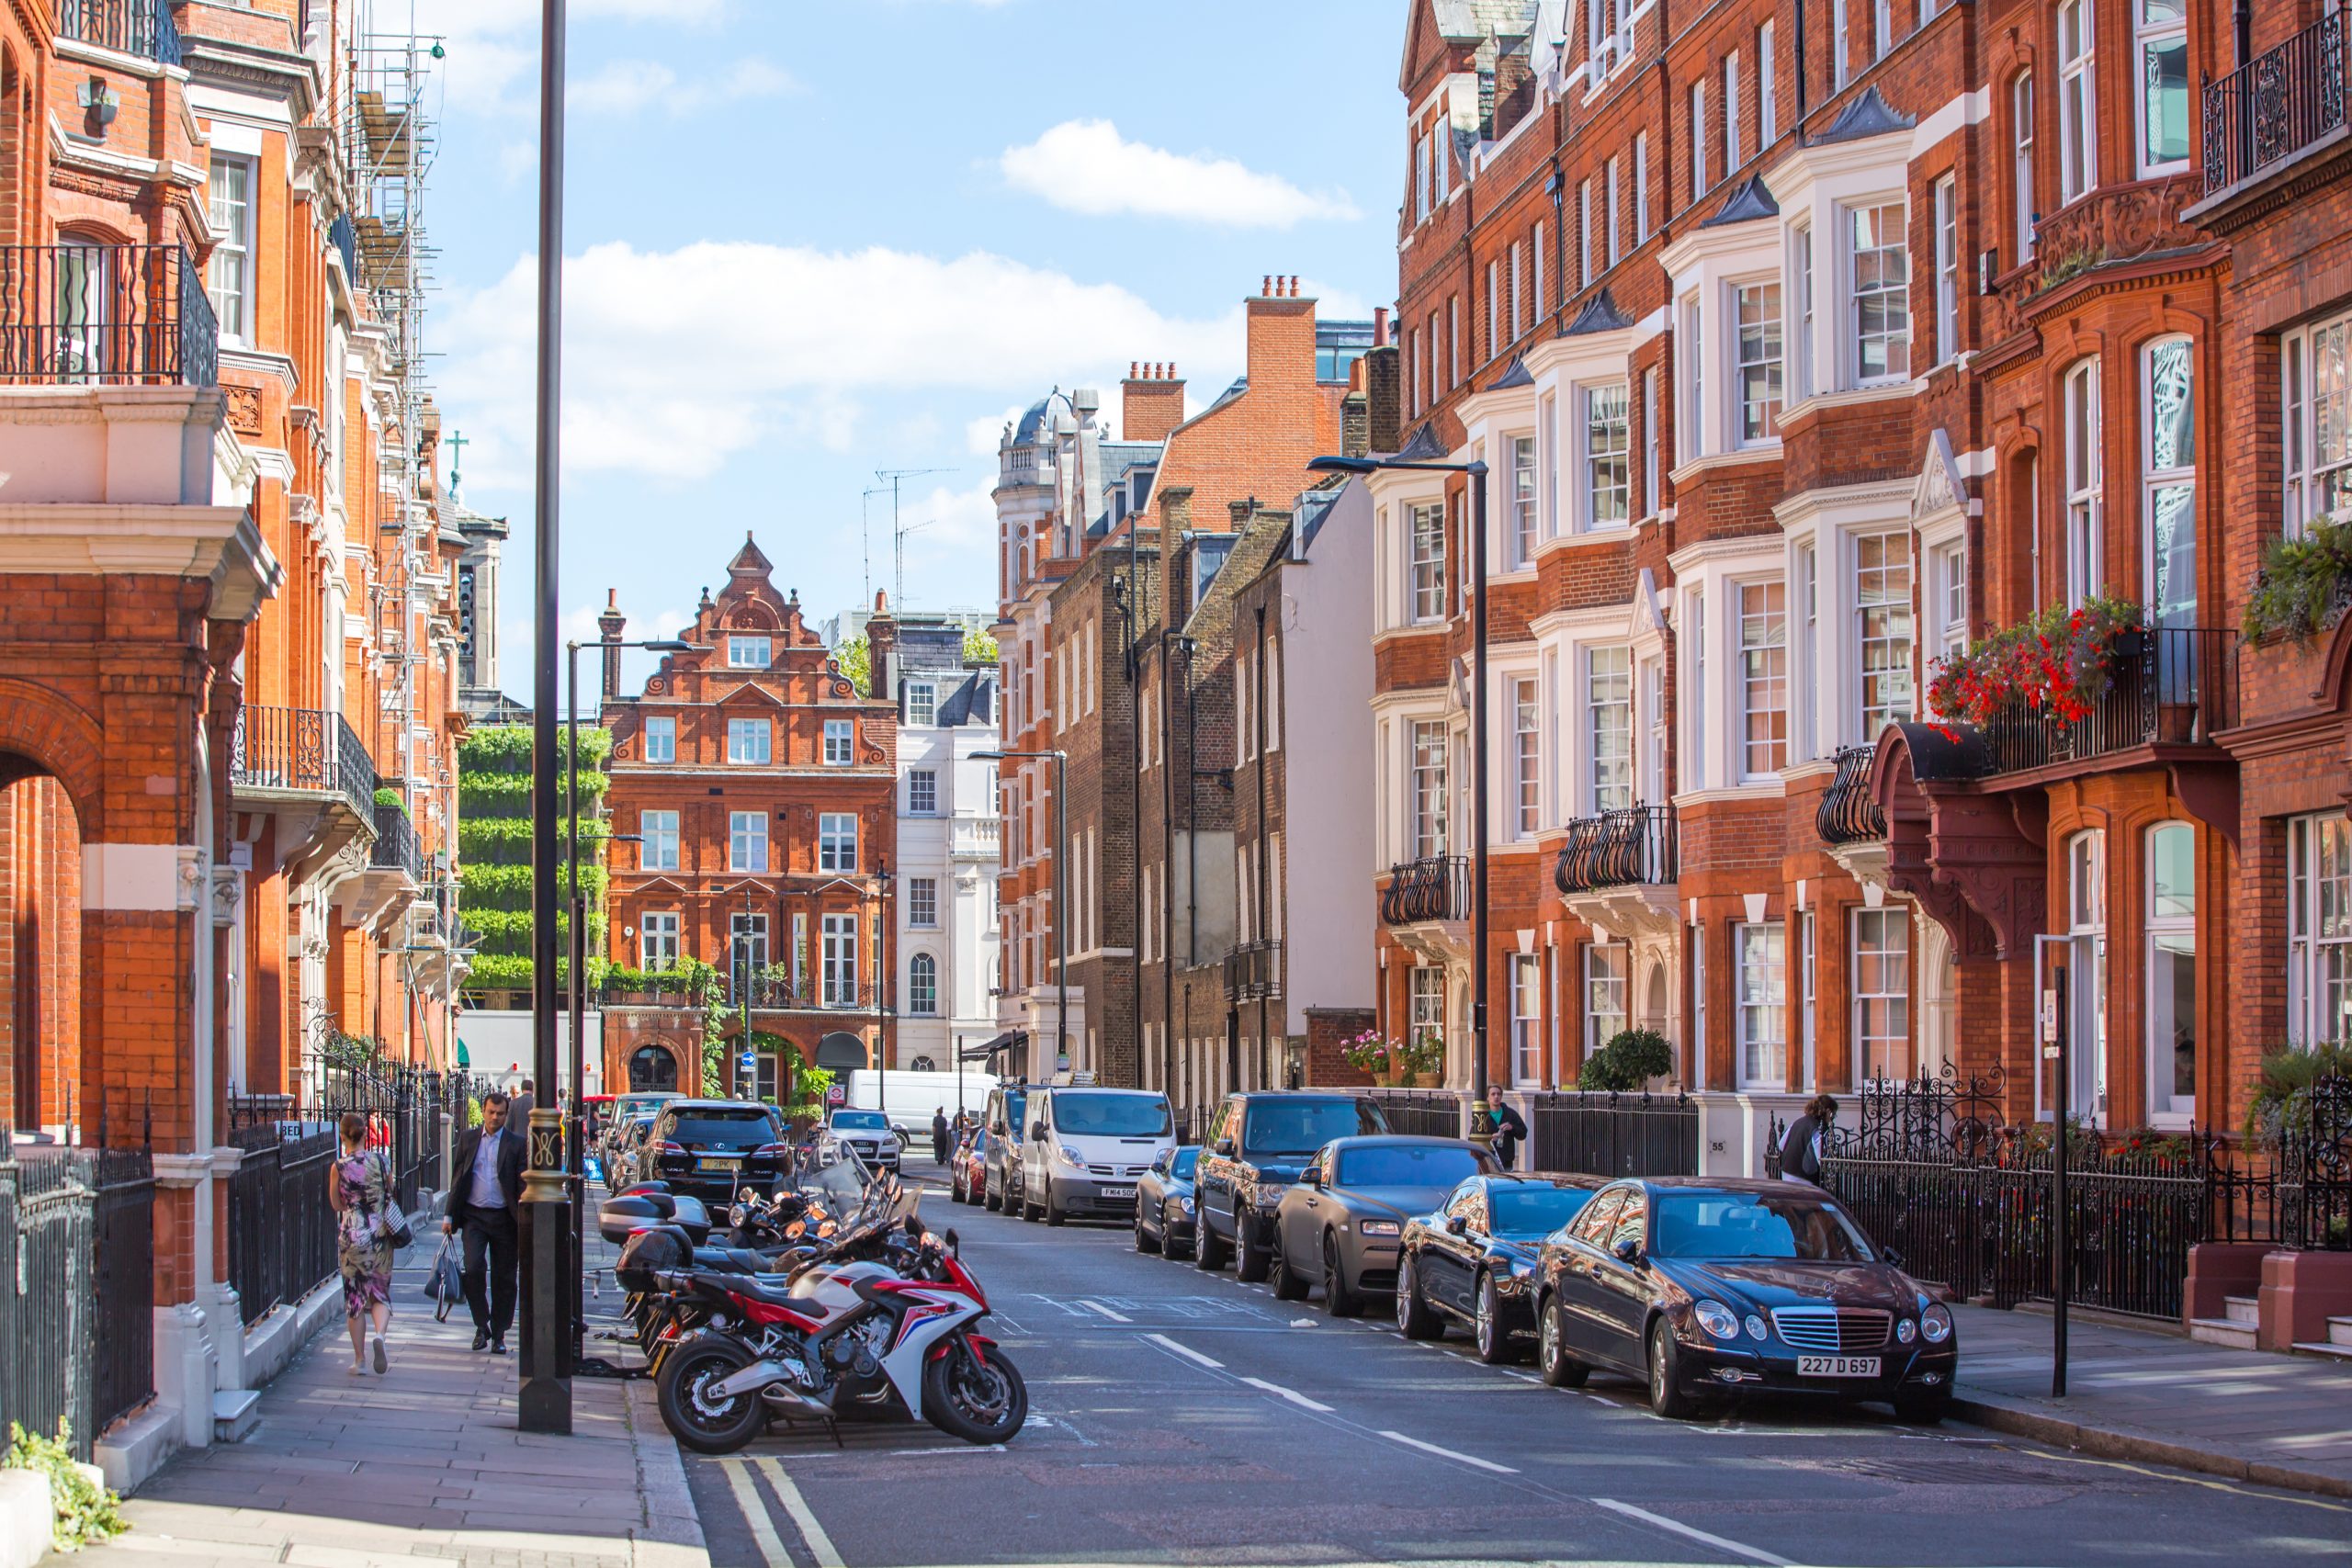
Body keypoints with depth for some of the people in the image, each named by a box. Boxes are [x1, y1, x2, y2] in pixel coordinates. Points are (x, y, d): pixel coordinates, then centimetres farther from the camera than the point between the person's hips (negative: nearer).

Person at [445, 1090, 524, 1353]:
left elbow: (523, 1185, -2)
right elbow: (457, 1178, 10)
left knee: (504, 1279, 4)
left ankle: (498, 1334, 15)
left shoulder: (517, 1144, 1)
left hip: (503, 1219, -1)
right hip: (473, 1216, 1)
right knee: (473, 1268, -14)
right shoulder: (468, 1138, 7)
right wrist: (449, 1215, 6)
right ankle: (481, 1326, 3)